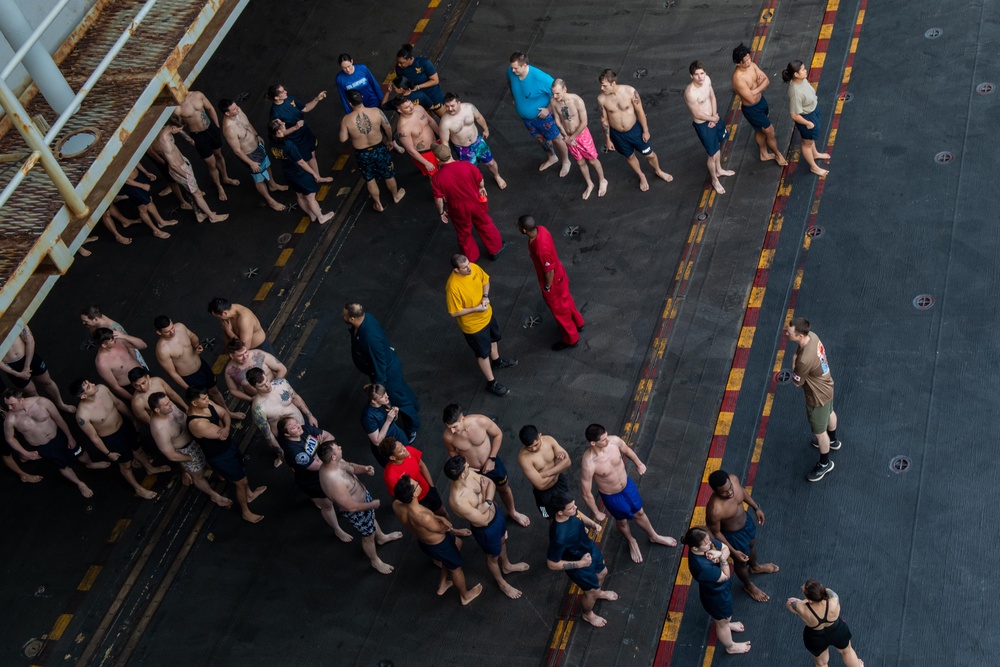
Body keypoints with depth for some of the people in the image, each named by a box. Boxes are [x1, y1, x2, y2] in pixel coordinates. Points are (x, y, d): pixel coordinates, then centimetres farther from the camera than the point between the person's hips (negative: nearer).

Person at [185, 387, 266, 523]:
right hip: (220, 456, -8)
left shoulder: (206, 404, -15)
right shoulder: (197, 423, -41)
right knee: (240, 482, 11)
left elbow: (224, 413, -4)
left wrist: (226, 426, -25)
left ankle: (249, 494, 60)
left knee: (241, 470, 32)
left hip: (229, 444, 8)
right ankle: (246, 512, 36)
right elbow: (222, 436, -34)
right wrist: (223, 428, -11)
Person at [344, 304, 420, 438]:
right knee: (400, 389, 33)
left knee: (398, 397, 16)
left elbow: (379, 364, -31)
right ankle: (413, 407, 60)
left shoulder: (370, 338, -44)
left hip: (387, 370, -8)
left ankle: (412, 428, 40)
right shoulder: (365, 317, -17)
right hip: (388, 362, 8)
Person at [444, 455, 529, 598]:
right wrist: (484, 495, -18)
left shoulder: (469, 473, -22)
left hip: (496, 513, 6)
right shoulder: (458, 501, -43)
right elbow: (484, 520, -31)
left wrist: (487, 501, -26)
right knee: (493, 557, 24)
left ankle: (506, 566, 65)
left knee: (502, 541, 34)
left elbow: (491, 483, -8)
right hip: (486, 529, -6)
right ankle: (502, 583, 54)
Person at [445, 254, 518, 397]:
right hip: (473, 324, -7)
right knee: (483, 353, 14)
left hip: (487, 314, 7)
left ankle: (497, 361, 63)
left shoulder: (474, 267, -19)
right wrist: (475, 309, -28)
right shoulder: (453, 287, -37)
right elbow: (454, 312, -26)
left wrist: (486, 297, -14)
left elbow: (485, 280, 2)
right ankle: (491, 383, 35)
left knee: (493, 338, 32)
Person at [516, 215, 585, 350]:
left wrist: (547, 287, -12)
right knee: (565, 299, 31)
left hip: (553, 280, -8)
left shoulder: (541, 248, -42)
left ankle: (571, 339, 38)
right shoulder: (540, 229, -16)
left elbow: (549, 271, -28)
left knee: (559, 309, 16)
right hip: (559, 274, 8)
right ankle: (577, 323, 56)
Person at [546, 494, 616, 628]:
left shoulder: (570, 512, -25)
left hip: (590, 548, 6)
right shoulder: (559, 537, -46)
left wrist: (592, 524, -16)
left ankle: (599, 592, 67)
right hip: (579, 565, -6)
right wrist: (580, 563, -29)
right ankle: (588, 614, 55)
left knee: (602, 573, 33)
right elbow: (552, 564, -32)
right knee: (591, 592, 21)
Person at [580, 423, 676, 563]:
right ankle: (632, 543, 58)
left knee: (639, 513, 28)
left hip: (627, 485, 4)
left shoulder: (614, 440, -26)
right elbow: (586, 493, -26)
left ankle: (654, 537, 56)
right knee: (622, 521, 26)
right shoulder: (588, 464, -40)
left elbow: (627, 450, 0)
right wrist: (597, 513, -13)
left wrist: (639, 463, 17)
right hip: (611, 496, -4)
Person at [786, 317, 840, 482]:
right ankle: (833, 441, 66)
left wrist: (794, 362, -15)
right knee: (829, 413, 36)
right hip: (826, 386, 9)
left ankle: (825, 464, 42)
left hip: (818, 396, -9)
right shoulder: (812, 336, -19)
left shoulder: (805, 360, -44)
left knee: (819, 431, 17)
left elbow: (797, 382, -23)